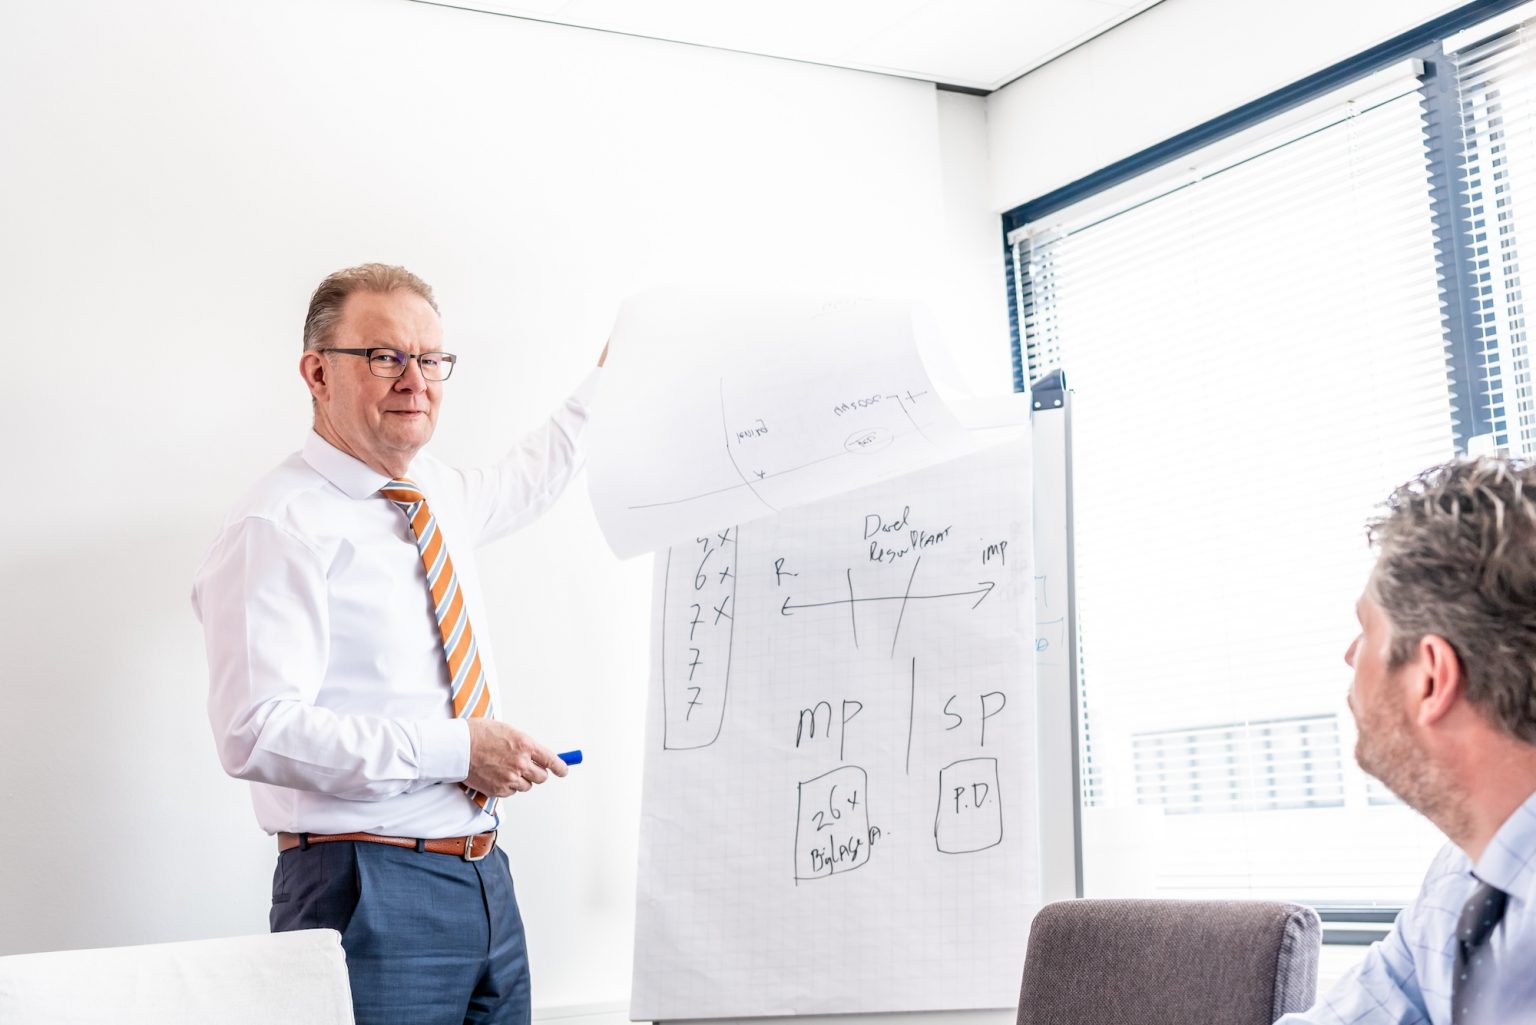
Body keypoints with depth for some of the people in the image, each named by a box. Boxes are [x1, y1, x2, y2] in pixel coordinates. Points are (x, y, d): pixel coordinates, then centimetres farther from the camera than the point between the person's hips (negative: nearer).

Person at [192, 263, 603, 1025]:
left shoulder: (434, 494, 12)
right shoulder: (280, 526, -14)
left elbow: (523, 482, 36)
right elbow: (258, 732, -23)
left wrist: (602, 384, 39)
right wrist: (453, 749, -22)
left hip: (484, 878, 8)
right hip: (373, 895, -8)